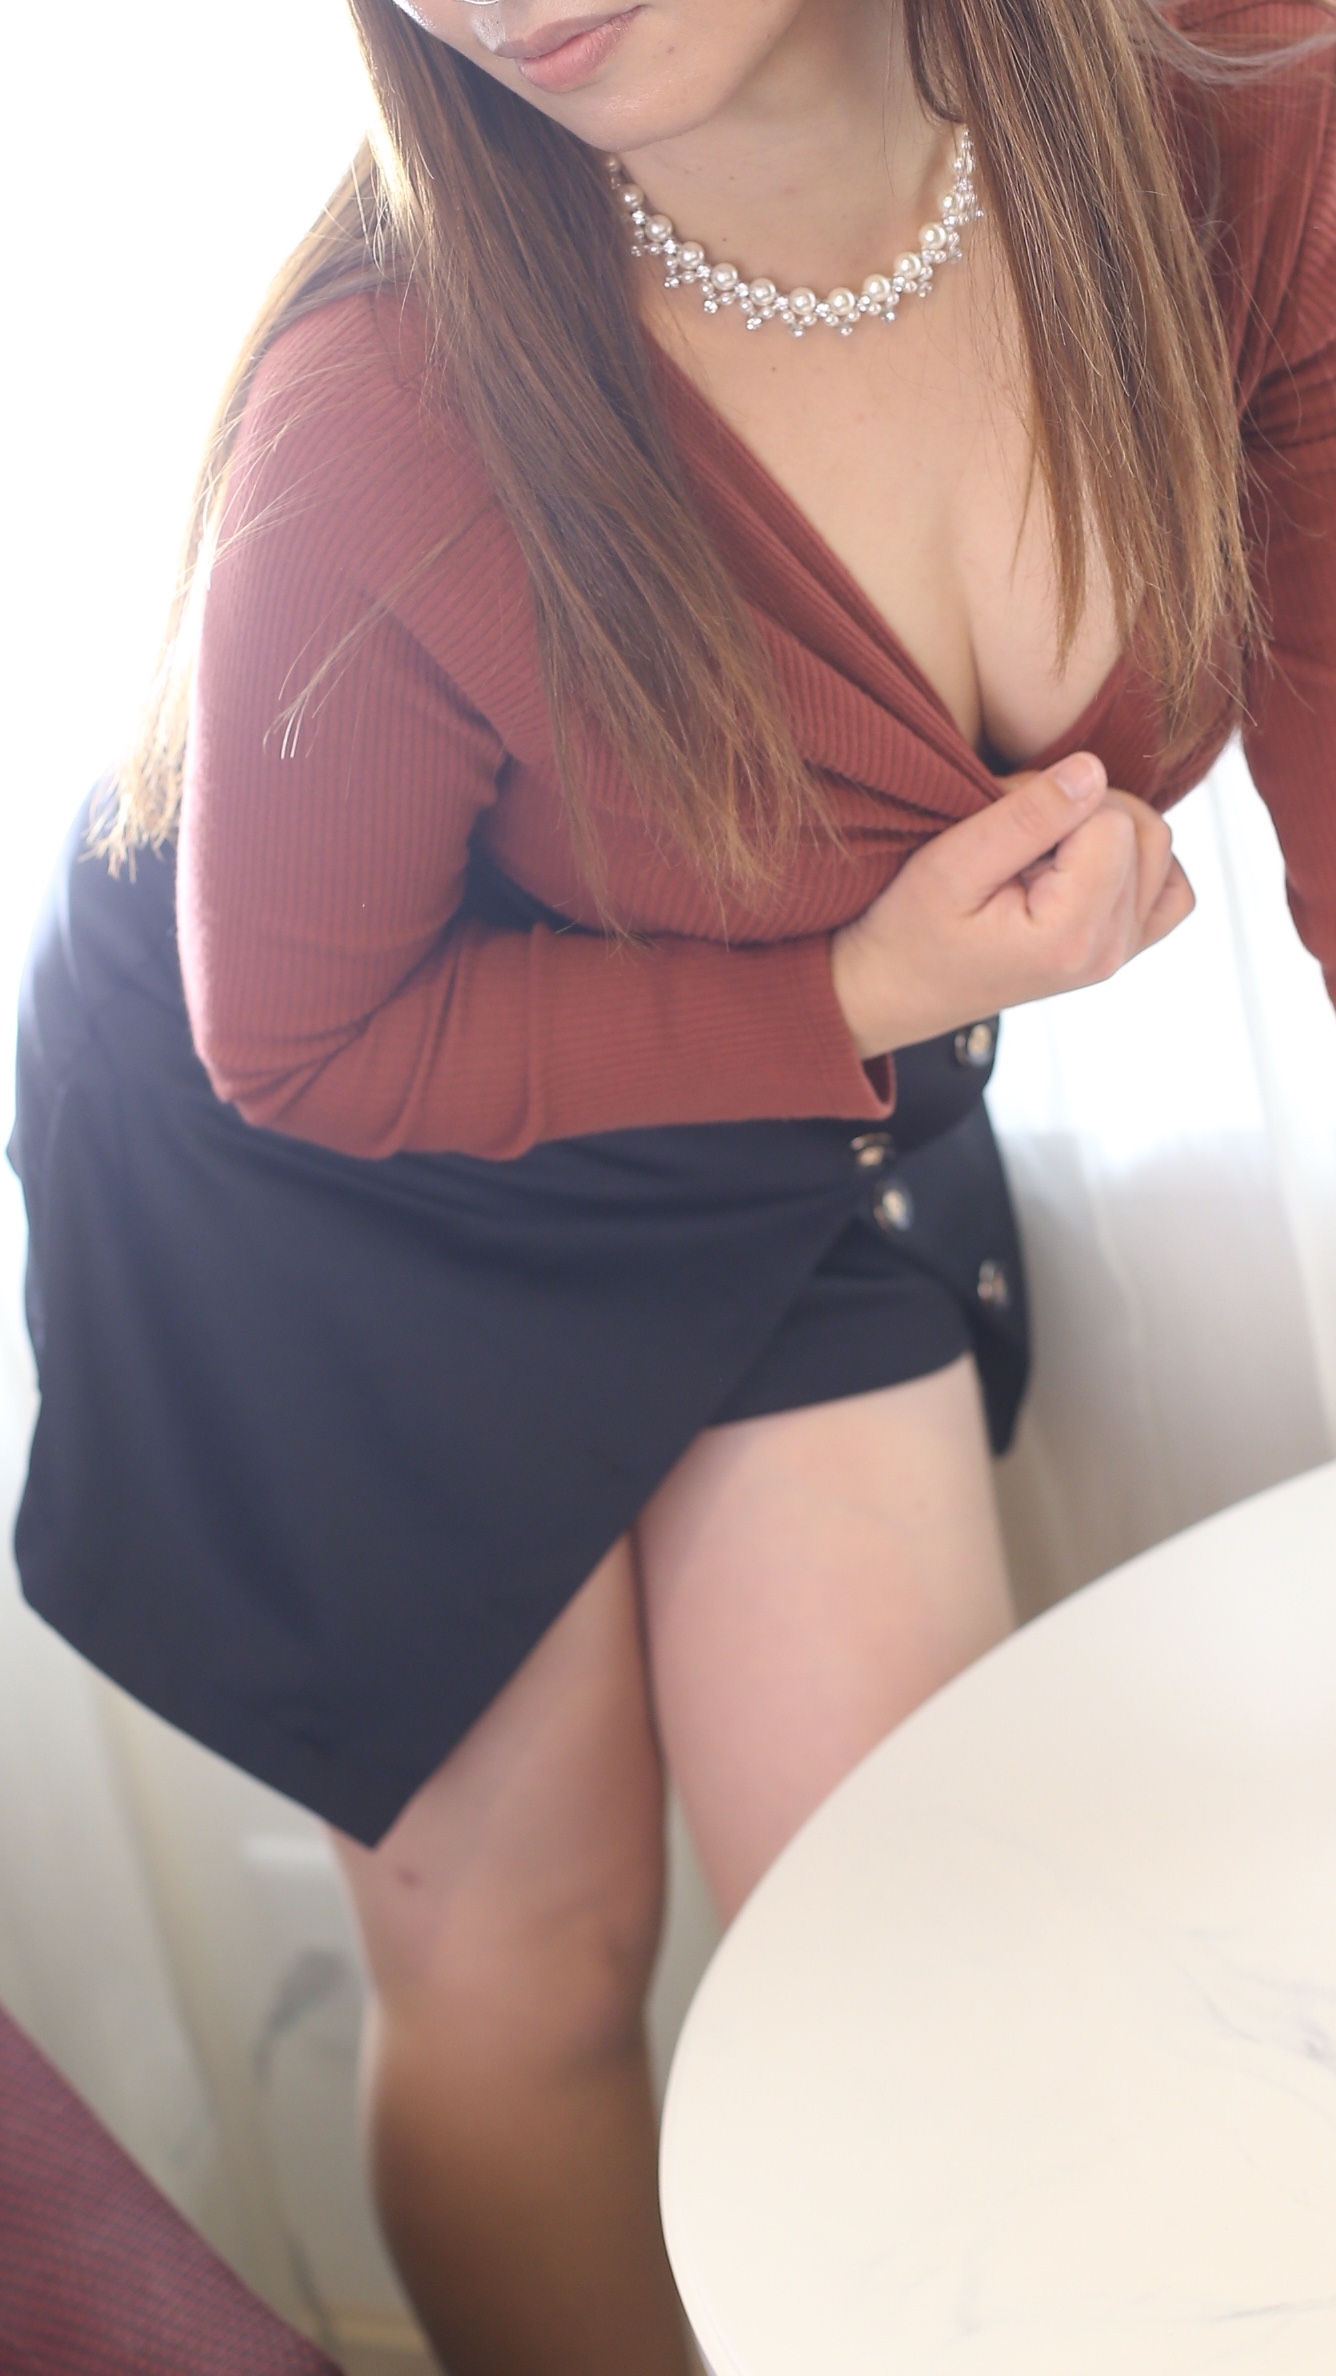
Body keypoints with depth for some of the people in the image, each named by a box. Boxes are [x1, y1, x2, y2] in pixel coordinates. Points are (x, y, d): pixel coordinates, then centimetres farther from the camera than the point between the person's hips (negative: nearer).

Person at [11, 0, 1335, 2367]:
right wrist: (870, 999, -27)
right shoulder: (386, 422, -34)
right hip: (334, 1202, -3)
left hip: (796, 1134, 4)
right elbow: (304, 1043, -18)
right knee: (524, 1969, 10)